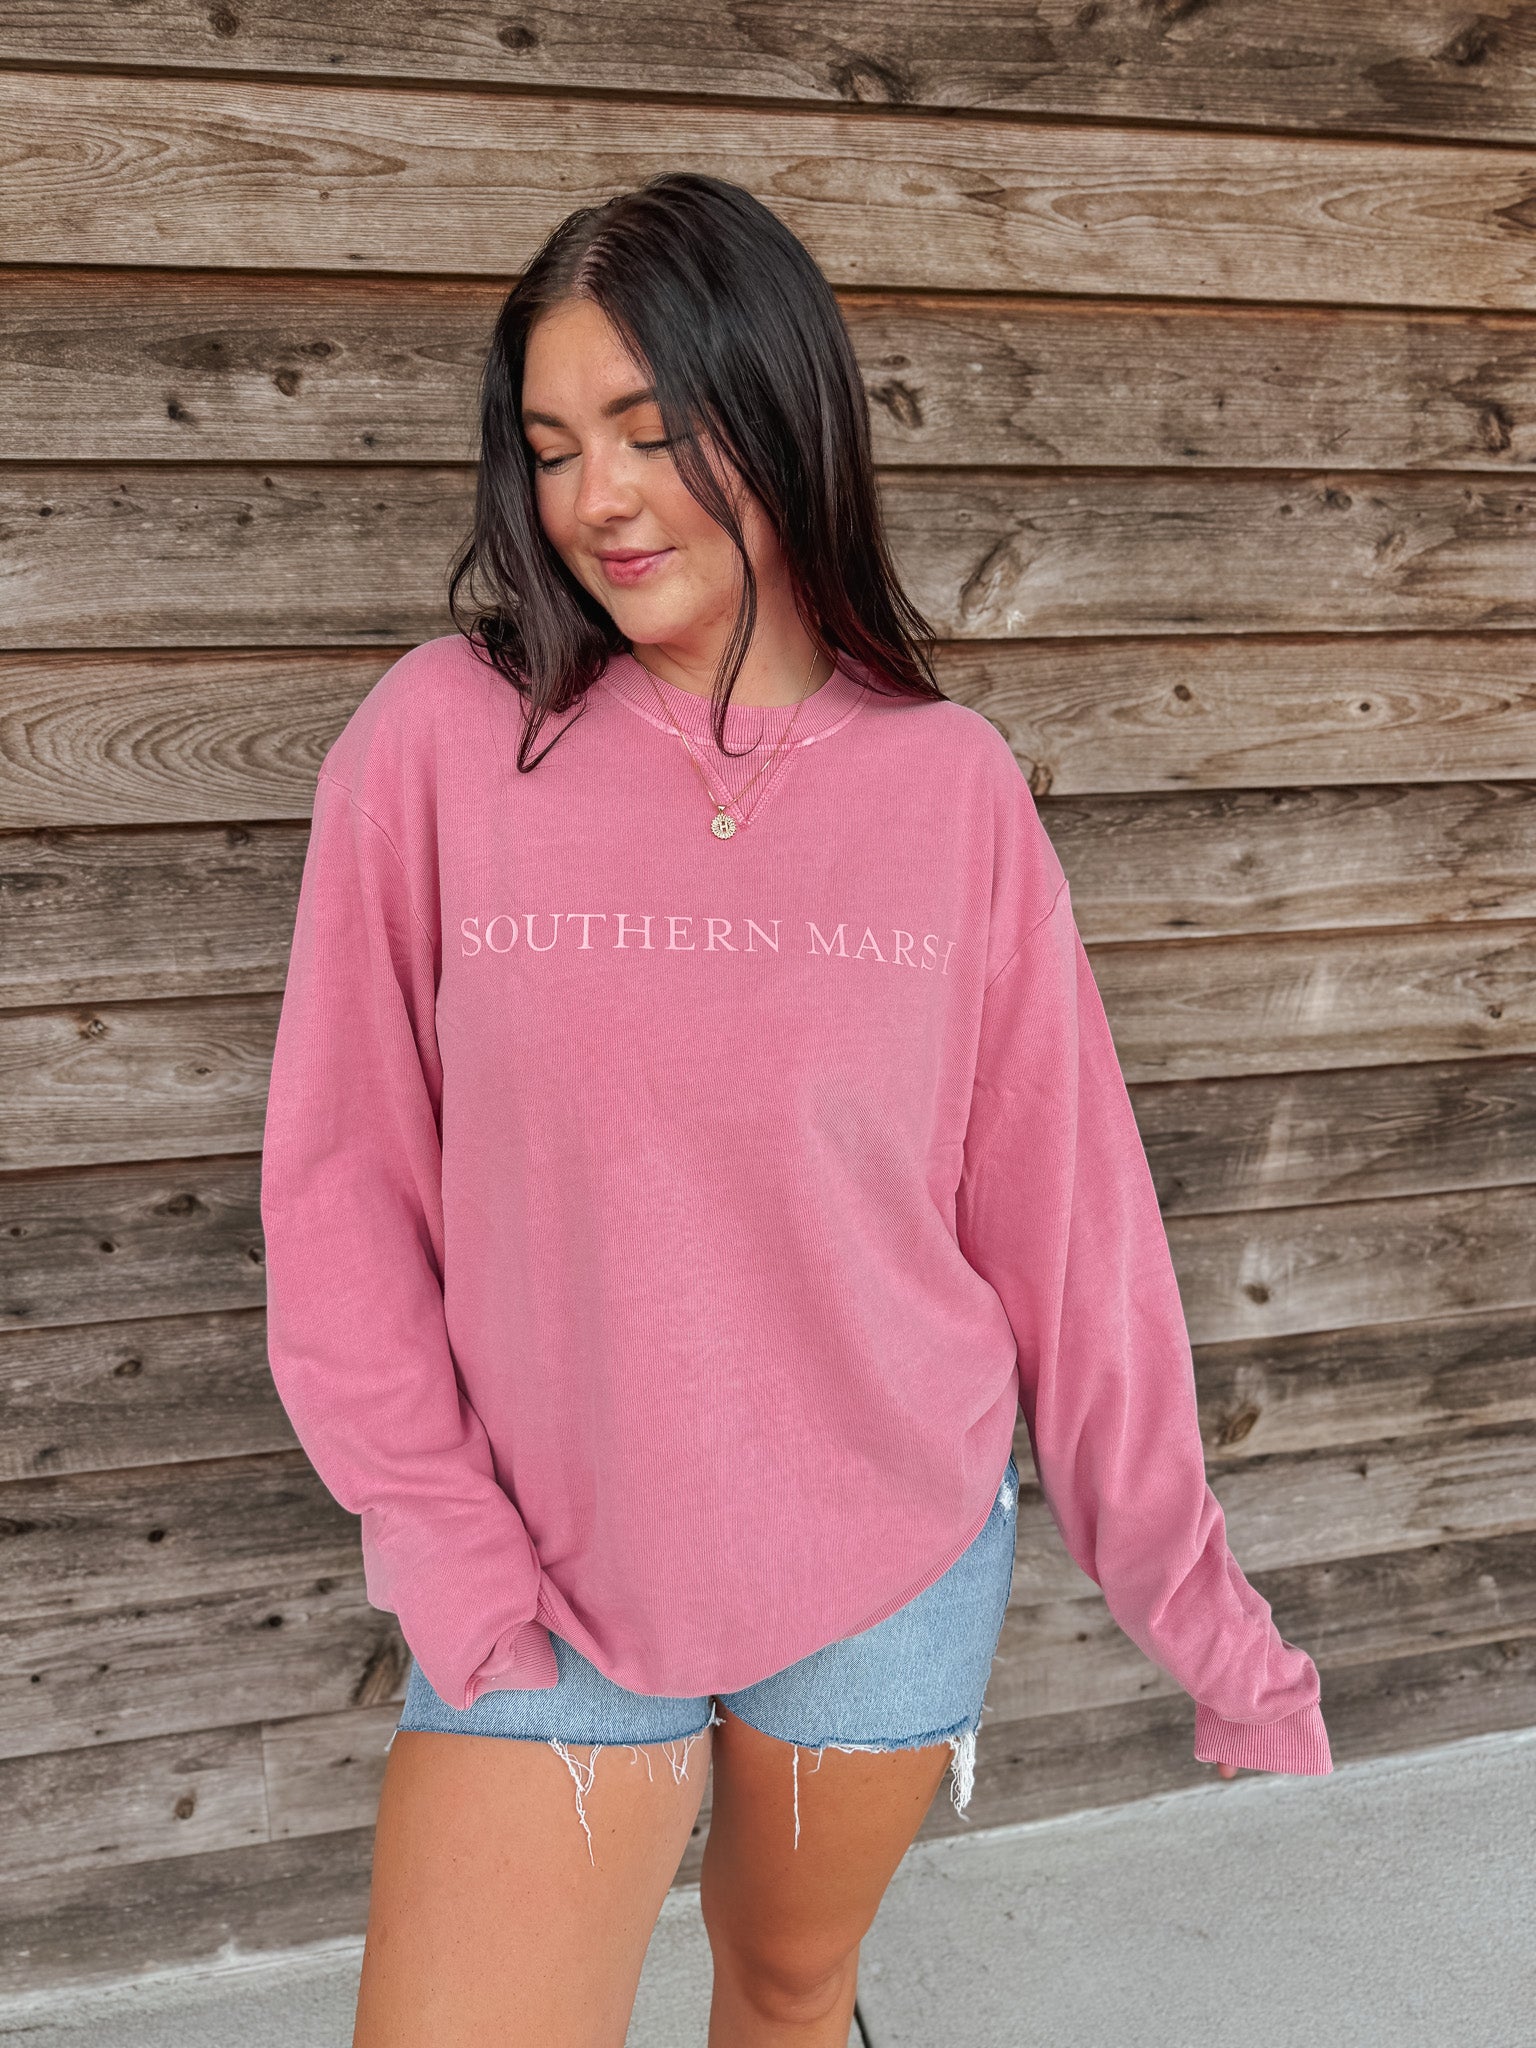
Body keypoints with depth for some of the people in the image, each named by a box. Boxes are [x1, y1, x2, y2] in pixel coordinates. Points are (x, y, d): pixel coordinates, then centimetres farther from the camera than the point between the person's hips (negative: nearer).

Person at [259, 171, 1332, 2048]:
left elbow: (1065, 1215, -2)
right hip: (549, 1583, -1)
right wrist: (458, 1576, -9)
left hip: (893, 1570, 1)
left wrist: (1219, 1636, 2)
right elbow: (342, 1204, -5)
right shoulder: (439, 741, -9)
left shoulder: (948, 784, -7)